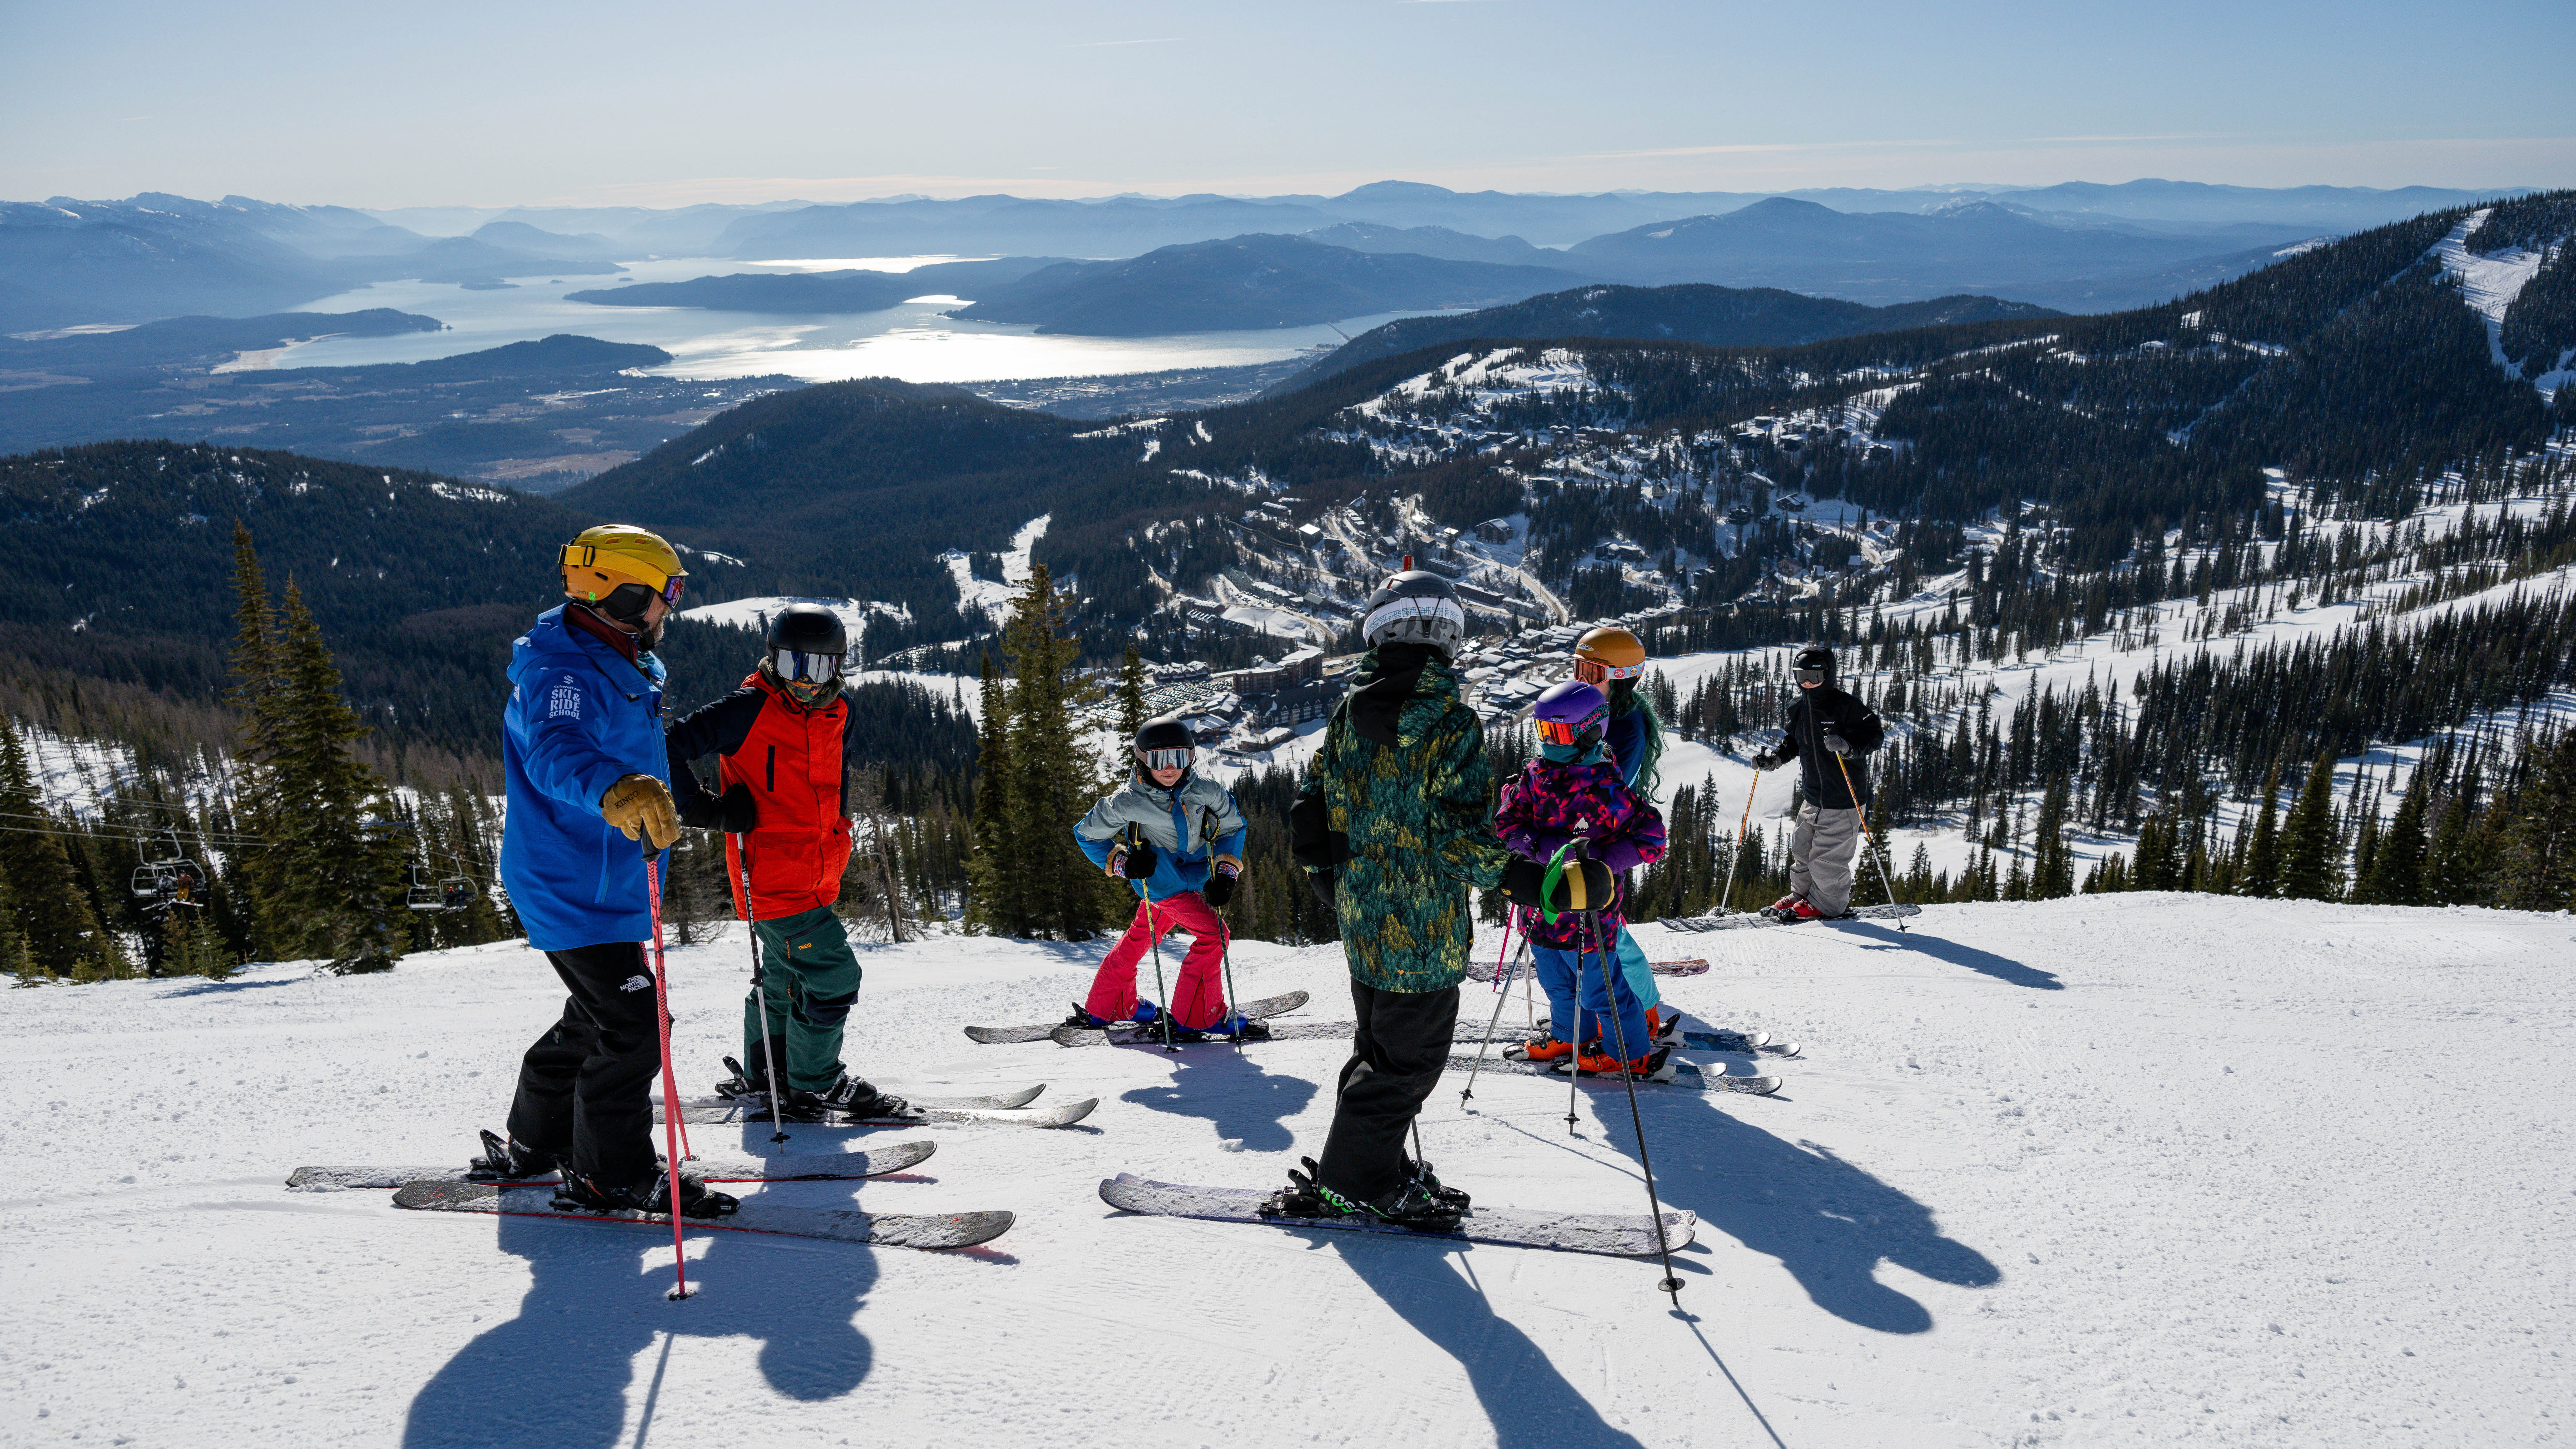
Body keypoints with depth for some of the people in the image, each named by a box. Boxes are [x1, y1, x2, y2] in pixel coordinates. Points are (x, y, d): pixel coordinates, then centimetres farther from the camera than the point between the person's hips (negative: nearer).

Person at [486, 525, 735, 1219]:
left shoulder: (617, 670, 11)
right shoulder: (565, 676, -22)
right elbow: (555, 751, -44)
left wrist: (654, 803, 51)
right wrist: (615, 789, -64)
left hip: (604, 885, 11)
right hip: (573, 892, -11)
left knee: (597, 1019, 21)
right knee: (632, 1029, -8)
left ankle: (536, 1143, 36)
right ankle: (609, 1176, 4)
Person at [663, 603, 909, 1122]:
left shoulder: (837, 715, 7)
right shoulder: (748, 710, -14)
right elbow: (671, 747, -15)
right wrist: (704, 809, -19)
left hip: (818, 878, 8)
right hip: (773, 878, -8)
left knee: (786, 977, 21)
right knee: (833, 974, -9)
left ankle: (763, 1077, 37)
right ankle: (813, 1087, 6)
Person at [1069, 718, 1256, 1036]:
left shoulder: (1205, 791, -10)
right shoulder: (1125, 802, -18)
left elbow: (1232, 826, 5)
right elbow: (1088, 835, -4)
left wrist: (1227, 873, -8)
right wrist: (1122, 863, -19)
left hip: (1193, 878, 5)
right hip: (1163, 880, -5)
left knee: (1139, 938, 17)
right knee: (1212, 935, -17)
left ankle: (1101, 1009, 34)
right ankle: (1197, 1016, -7)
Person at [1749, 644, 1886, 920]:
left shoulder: (1845, 706, -14)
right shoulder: (1798, 708, 7)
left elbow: (1875, 735, -16)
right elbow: (1793, 741, 22)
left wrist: (1847, 746, -32)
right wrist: (1774, 757, 5)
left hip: (1844, 799, -7)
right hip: (1813, 796, 7)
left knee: (1826, 858, -3)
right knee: (1802, 849, 15)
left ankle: (1827, 904, 17)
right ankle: (1801, 895, 34)